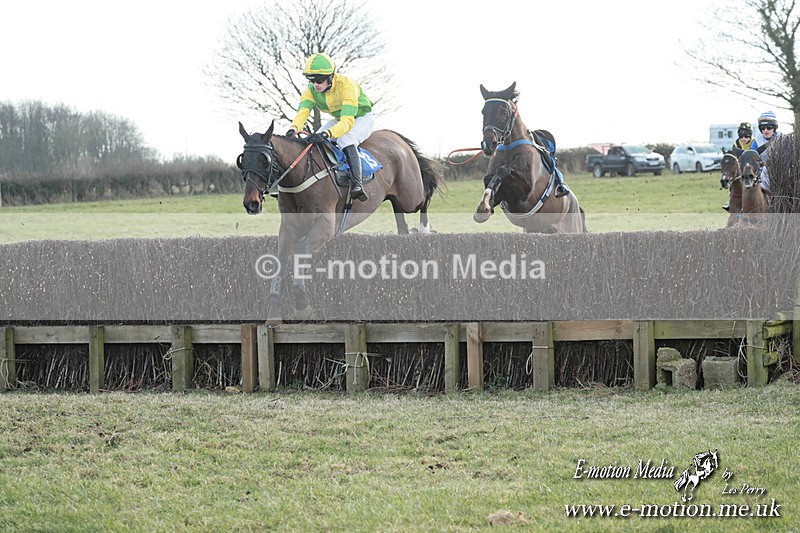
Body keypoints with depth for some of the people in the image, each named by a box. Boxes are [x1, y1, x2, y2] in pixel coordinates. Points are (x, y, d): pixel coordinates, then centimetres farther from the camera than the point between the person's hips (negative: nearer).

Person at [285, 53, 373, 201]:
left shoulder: (346, 85, -35)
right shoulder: (311, 90, -15)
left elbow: (348, 122, -43)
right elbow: (302, 111, -30)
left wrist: (326, 134, -59)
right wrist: (294, 128, -53)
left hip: (361, 118, -7)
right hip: (338, 120, 7)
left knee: (345, 140, -36)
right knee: (313, 141, -15)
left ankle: (356, 183, -43)